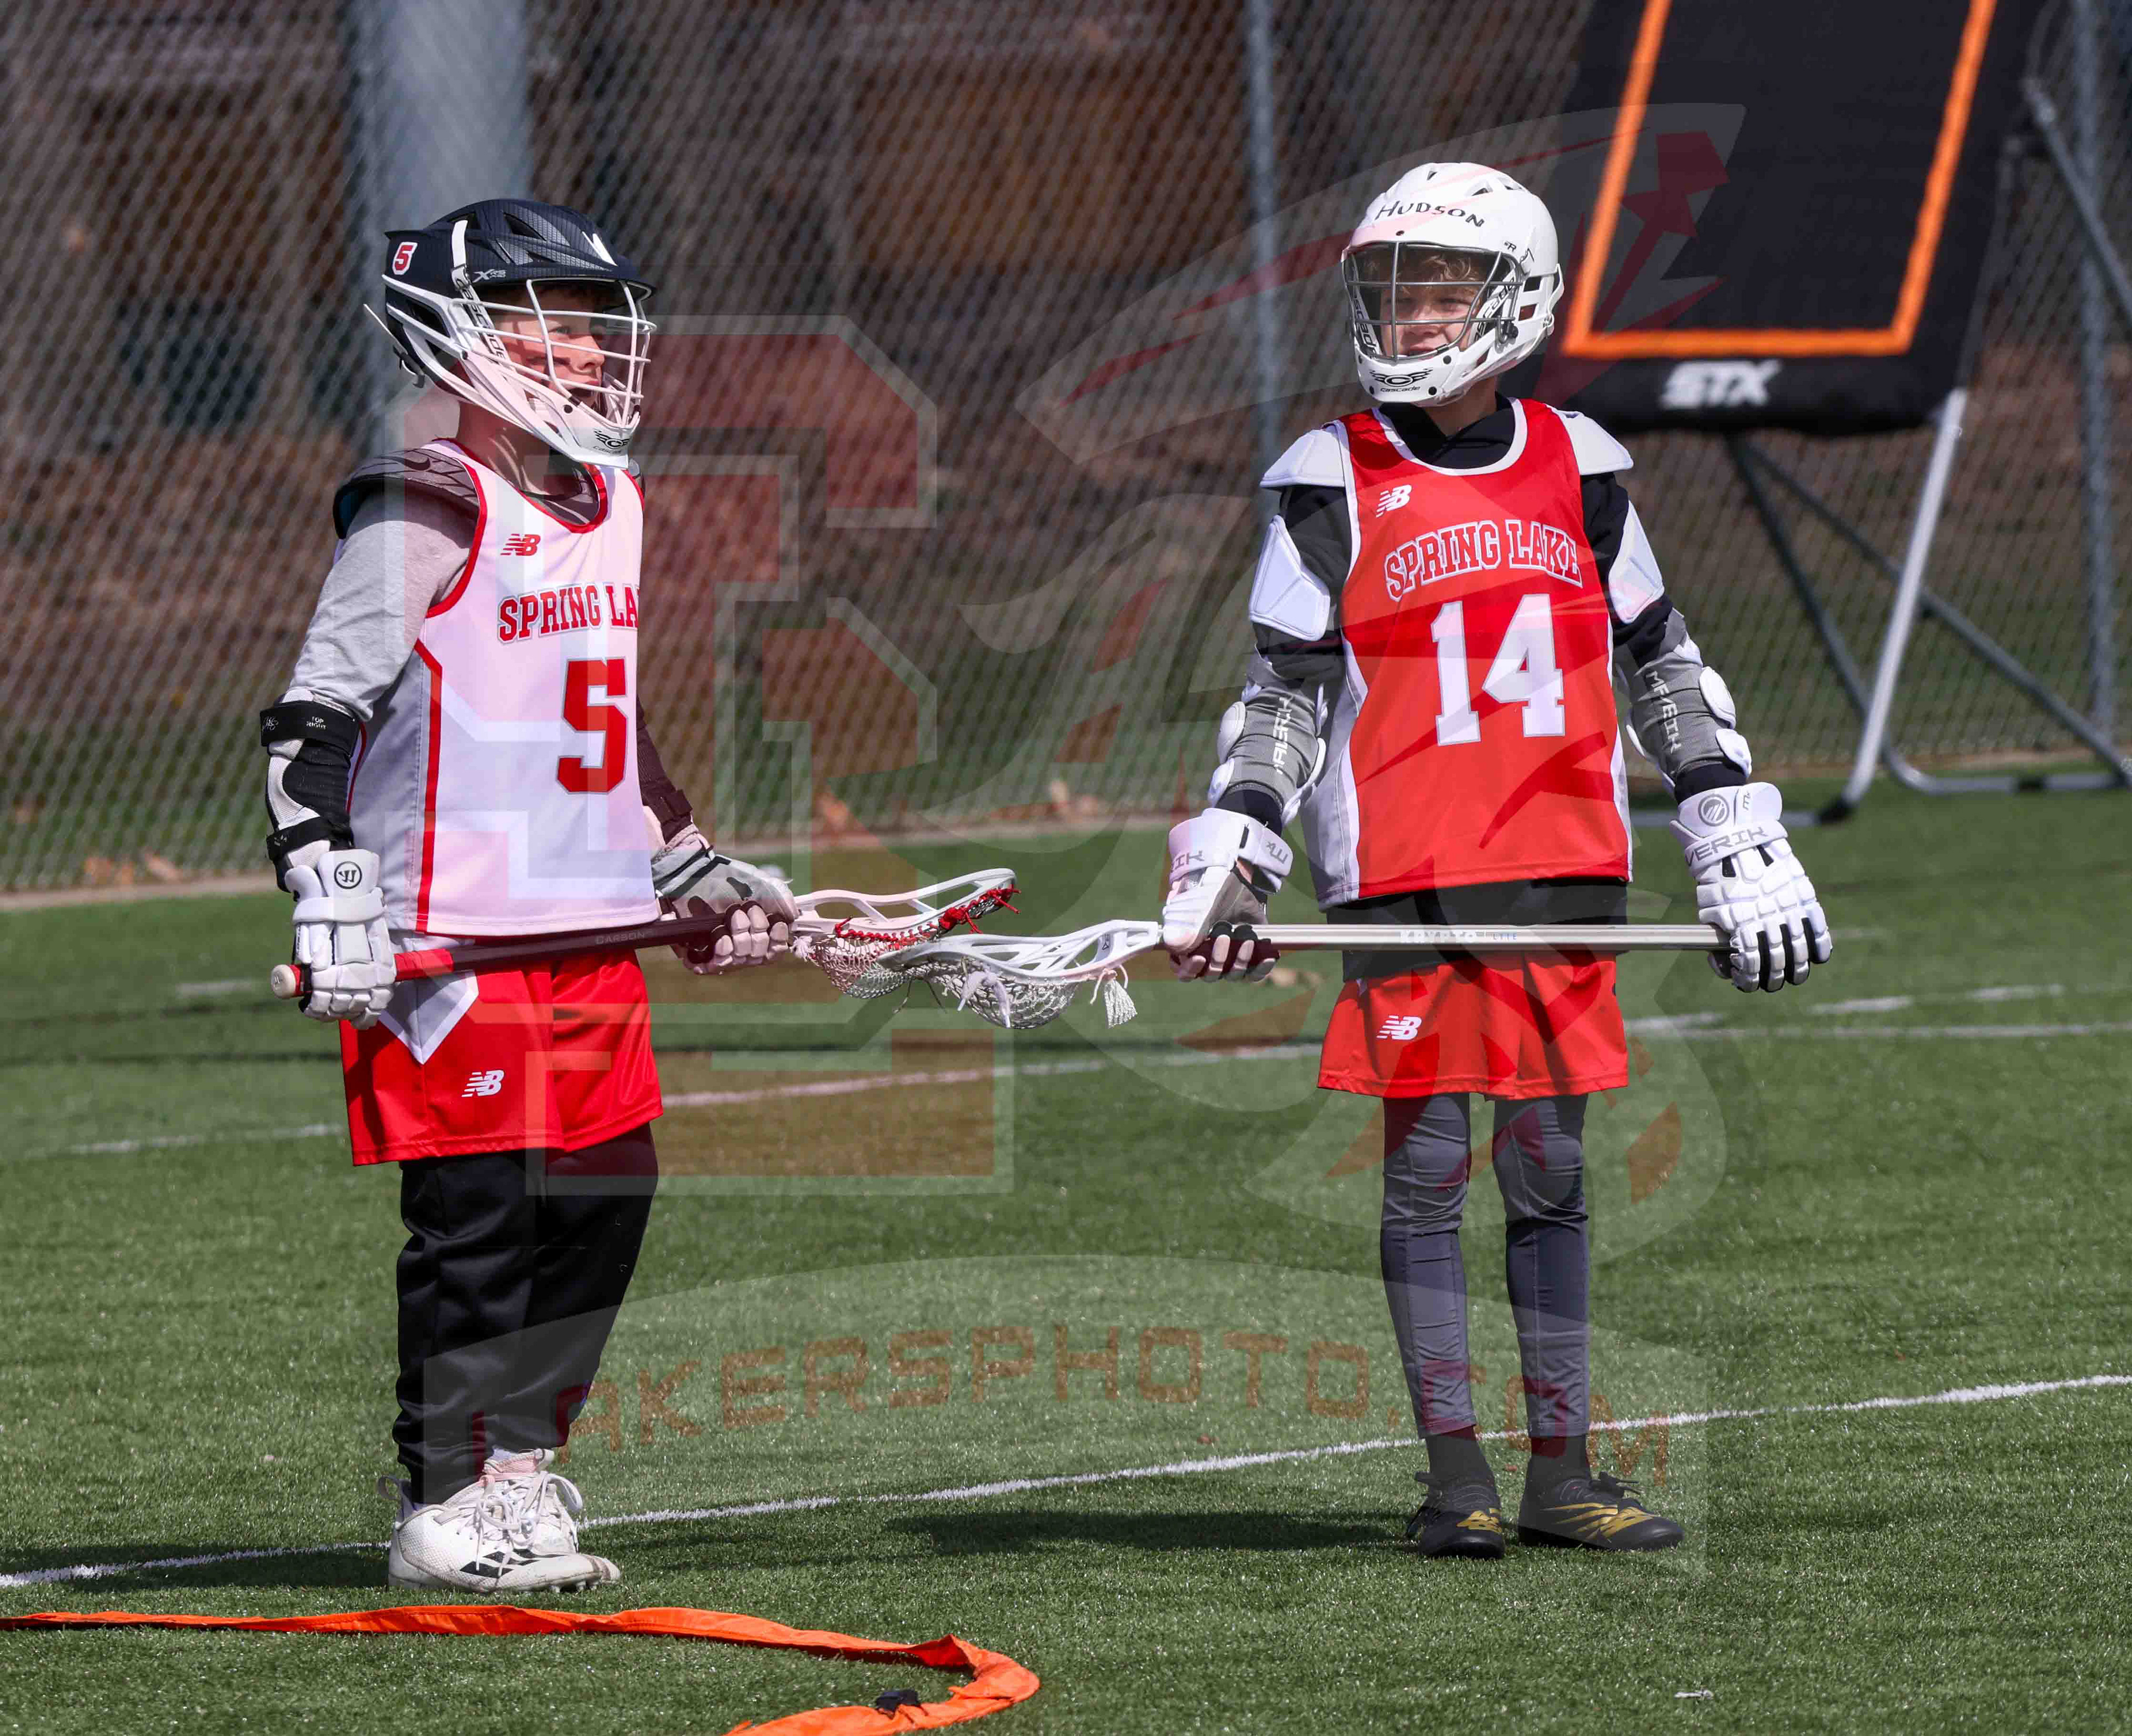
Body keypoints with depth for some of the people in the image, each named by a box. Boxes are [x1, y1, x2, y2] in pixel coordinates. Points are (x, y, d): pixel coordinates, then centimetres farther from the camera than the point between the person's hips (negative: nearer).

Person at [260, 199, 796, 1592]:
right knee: (475, 1215, -5)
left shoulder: (610, 506, 16)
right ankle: (446, 1510, 3)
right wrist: (329, 889, -21)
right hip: (454, 938, -8)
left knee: (604, 1200, 8)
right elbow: (316, 716, -13)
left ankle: (518, 1467, 20)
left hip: (592, 930, 8)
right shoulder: (424, 518, -10)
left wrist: (695, 871, 29)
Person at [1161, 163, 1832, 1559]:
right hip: (1404, 879, -2)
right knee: (1426, 1169, -2)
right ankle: (1454, 1471, 3)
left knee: (1552, 1171, 6)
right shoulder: (1336, 478, 2)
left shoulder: (1578, 466, 9)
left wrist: (1741, 843, 13)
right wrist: (1230, 863, -7)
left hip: (1563, 871, 2)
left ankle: (1562, 1470, 10)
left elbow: (1661, 664, 16)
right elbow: (1287, 694, 3)